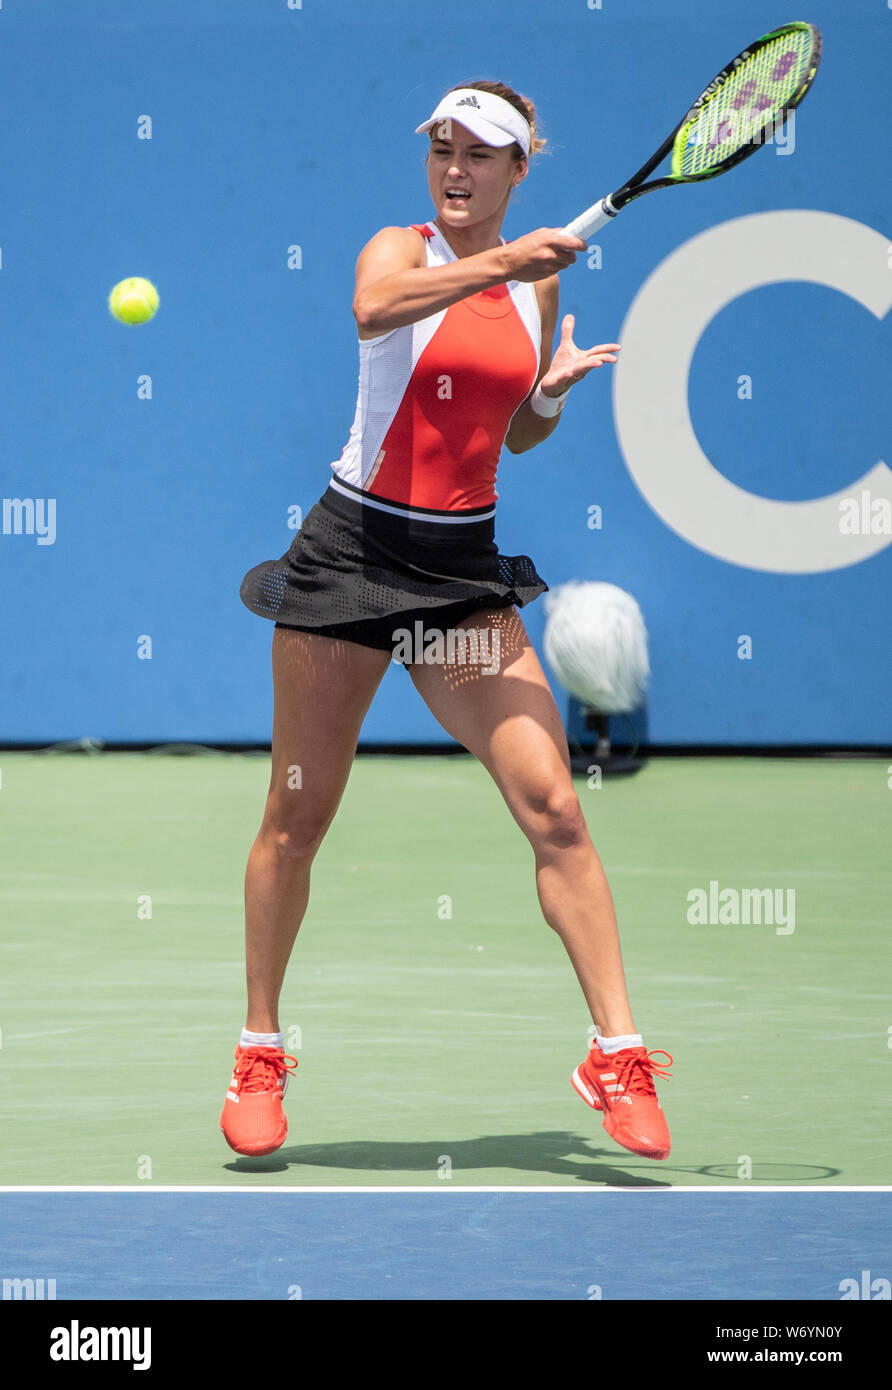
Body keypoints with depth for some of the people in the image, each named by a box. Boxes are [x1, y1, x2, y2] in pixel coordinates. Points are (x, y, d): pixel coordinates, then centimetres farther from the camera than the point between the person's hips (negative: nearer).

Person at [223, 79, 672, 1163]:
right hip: (355, 546, -3)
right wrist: (496, 265, -42)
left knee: (553, 806, -8)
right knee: (298, 816, 5)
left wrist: (553, 393, -1)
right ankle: (260, 1054, 20)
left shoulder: (538, 281, 8)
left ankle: (617, 1054, -3)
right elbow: (373, 308, -33)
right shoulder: (400, 249, -6)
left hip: (465, 569, 3)